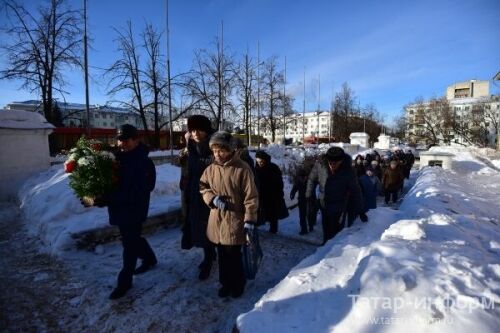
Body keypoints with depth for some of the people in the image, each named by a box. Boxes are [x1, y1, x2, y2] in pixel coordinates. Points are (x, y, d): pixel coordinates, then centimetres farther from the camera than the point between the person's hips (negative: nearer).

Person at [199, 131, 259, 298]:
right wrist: (212, 198, -7)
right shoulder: (211, 169, 0)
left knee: (234, 255, 8)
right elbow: (203, 187, 13)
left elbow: (251, 197, -13)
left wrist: (250, 220, -14)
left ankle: (238, 284, 33)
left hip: (234, 220, -4)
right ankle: (226, 283, 39)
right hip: (217, 219, 5)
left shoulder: (242, 169, -15)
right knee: (222, 255, 18)